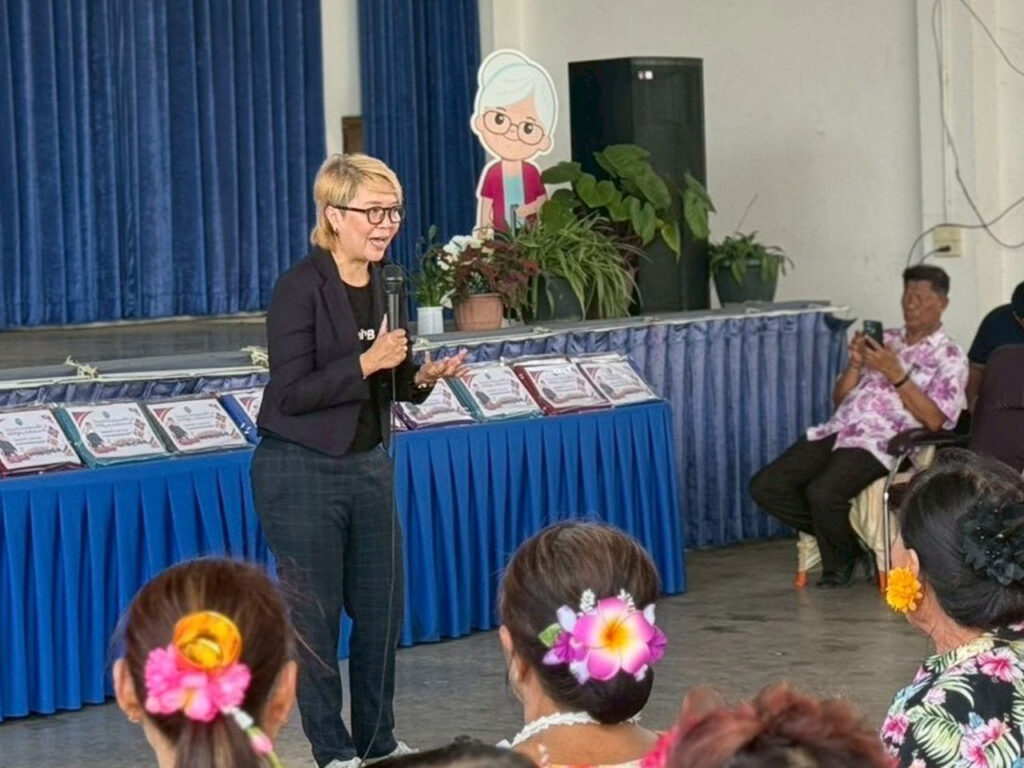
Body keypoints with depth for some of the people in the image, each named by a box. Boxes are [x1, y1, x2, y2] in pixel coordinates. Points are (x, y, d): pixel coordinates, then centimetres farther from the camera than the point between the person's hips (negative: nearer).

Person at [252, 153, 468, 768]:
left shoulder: (383, 283, 5)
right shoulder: (301, 288, -16)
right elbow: (291, 393, -20)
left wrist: (422, 376, -6)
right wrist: (365, 363, -28)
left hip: (369, 465, 7)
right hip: (303, 473, -7)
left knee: (382, 610, 12)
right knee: (315, 618, 3)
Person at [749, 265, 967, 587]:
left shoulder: (949, 357, 5)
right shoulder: (884, 340, 23)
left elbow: (933, 419, -10)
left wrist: (895, 374, -13)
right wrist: (856, 364, 2)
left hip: (880, 443, -7)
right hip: (838, 430, 7)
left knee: (823, 493, -33)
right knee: (765, 486, -12)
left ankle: (841, 559, -1)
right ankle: (844, 540, 4)